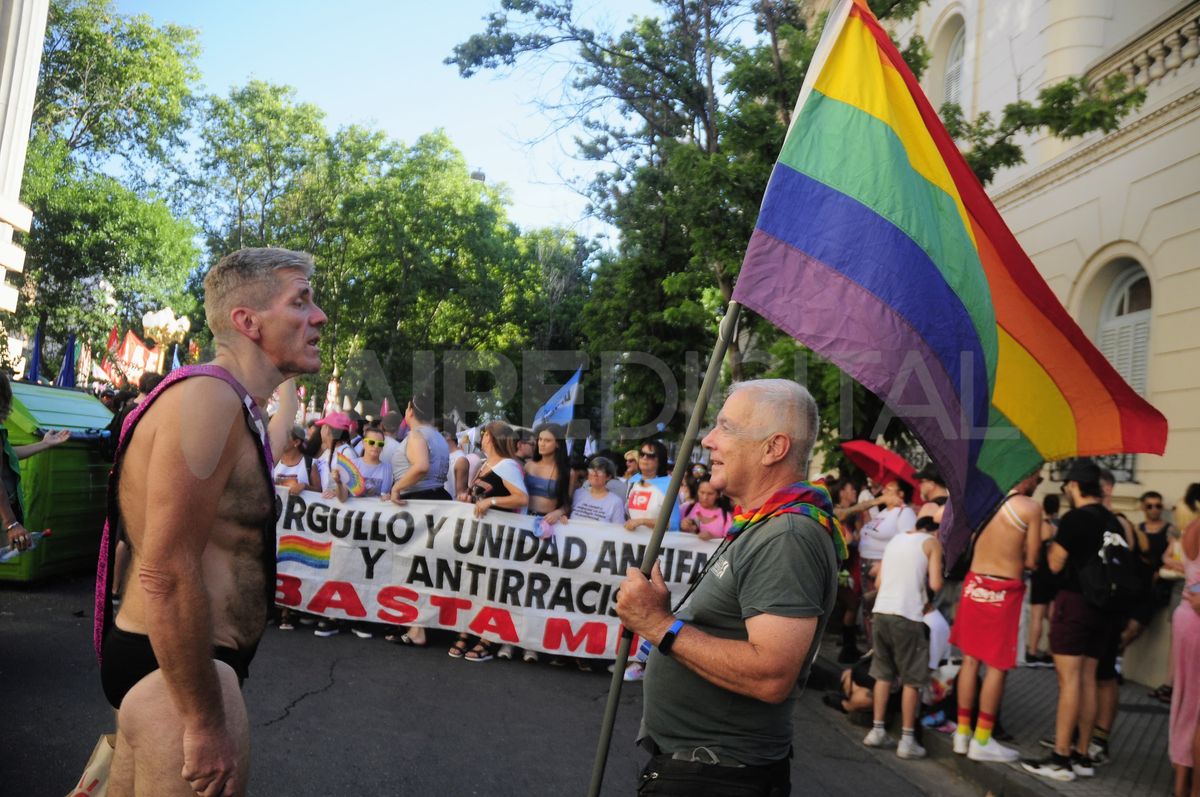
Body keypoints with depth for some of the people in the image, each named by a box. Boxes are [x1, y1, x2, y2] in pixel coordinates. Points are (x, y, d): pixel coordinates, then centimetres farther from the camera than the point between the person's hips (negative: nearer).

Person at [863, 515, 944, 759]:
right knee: (911, 679, 5)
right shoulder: (932, 542, 3)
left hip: (882, 611, 6)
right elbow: (935, 585, -8)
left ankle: (877, 730, 20)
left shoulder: (895, 539, 19)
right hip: (907, 615, -5)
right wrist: (923, 583, 12)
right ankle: (907, 740, 7)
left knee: (883, 673, 17)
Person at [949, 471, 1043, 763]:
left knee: (970, 659, 13)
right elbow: (1031, 560, -8)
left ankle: (963, 733, 20)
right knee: (997, 667, 5)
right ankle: (982, 740, 11)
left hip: (975, 582, 5)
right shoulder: (1031, 508, -11)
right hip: (1005, 589, -5)